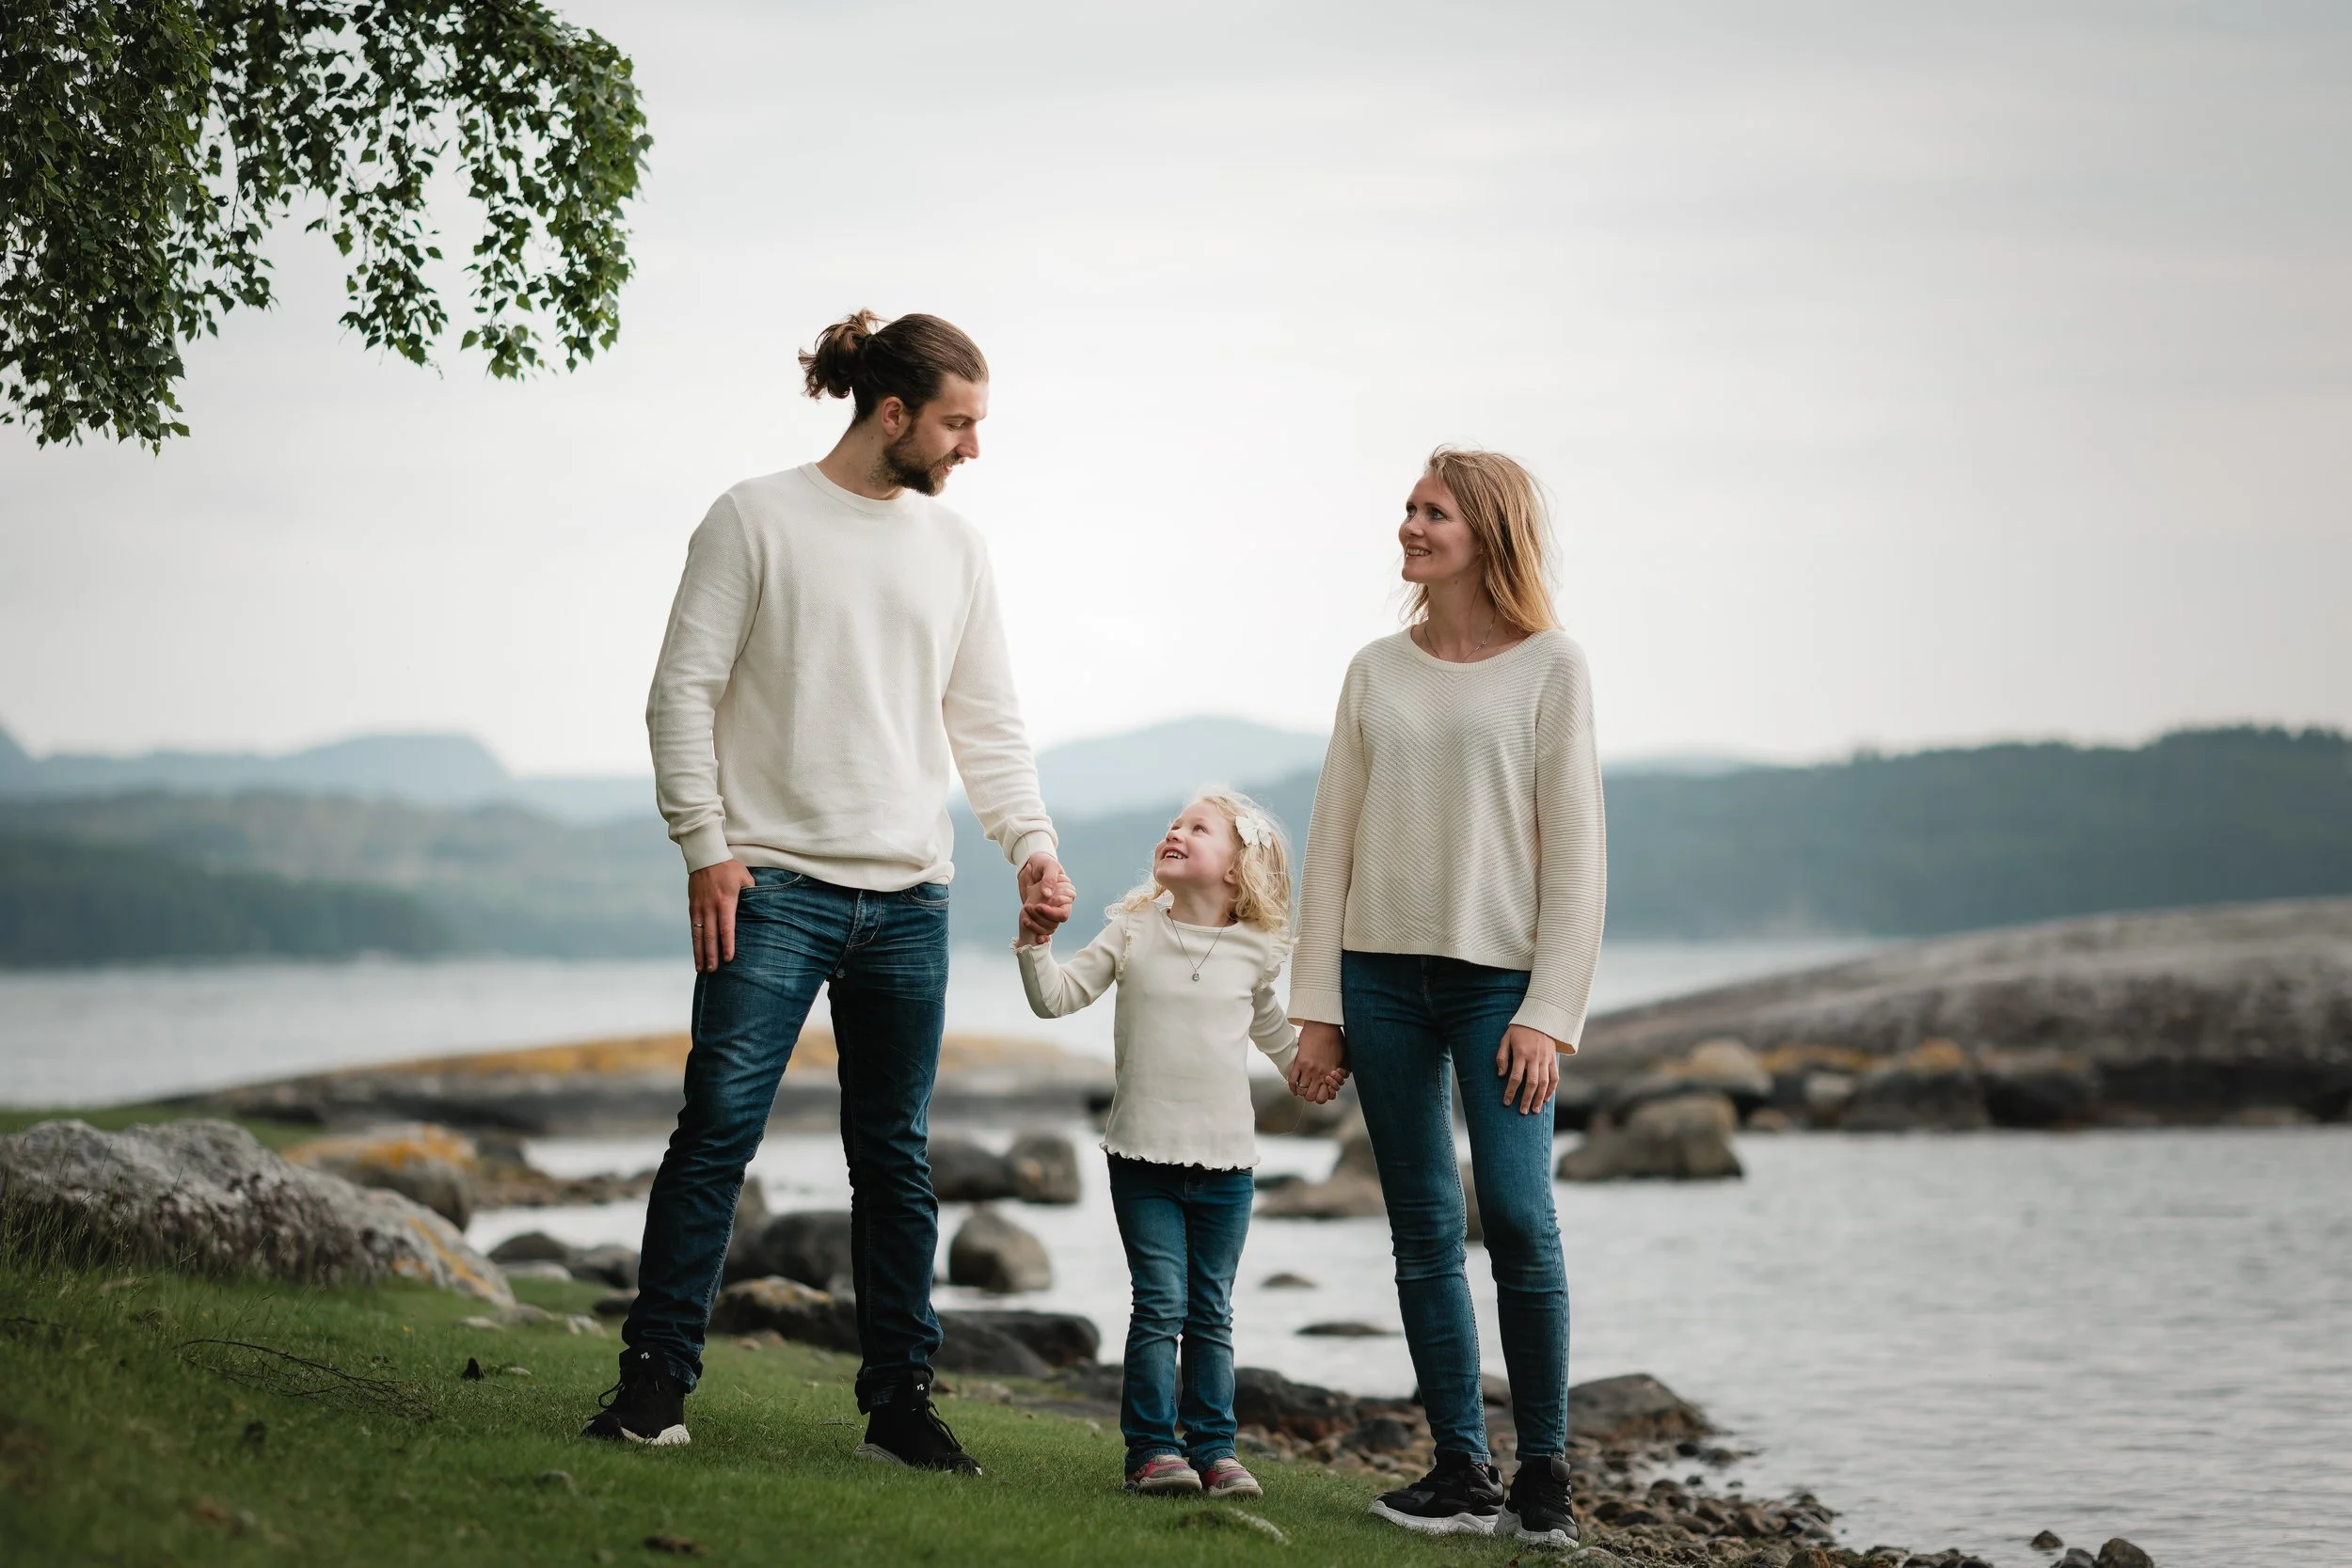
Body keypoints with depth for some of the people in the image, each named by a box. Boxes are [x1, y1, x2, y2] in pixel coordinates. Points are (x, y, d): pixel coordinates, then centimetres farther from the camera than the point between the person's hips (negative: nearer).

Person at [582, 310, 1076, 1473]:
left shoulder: (954, 548, 14)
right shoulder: (758, 519, 0)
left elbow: (988, 722, 16)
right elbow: (684, 690, -3)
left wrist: (1031, 842, 2)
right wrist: (705, 845, -11)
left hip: (909, 898, 5)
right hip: (776, 882, -5)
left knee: (895, 1156, 7)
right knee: (720, 1125, -12)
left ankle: (899, 1402, 11)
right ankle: (656, 1378, -7)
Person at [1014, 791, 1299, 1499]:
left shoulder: (1254, 953, 7)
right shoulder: (1133, 933, 3)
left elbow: (1275, 1032, 24)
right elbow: (1055, 997, 0)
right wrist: (1035, 937, -14)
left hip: (1225, 1162, 2)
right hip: (1144, 1155, -1)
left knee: (1212, 1313, 6)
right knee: (1160, 1303, -7)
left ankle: (1213, 1448, 10)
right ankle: (1152, 1448, -3)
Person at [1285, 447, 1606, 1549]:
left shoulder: (1549, 668, 0)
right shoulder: (1378, 672, 11)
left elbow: (1574, 850, -3)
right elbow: (1332, 842, 11)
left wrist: (1548, 1013, -10)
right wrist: (1318, 1007, 5)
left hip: (1500, 976, -4)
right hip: (1382, 973, 4)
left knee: (1517, 1218, -12)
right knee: (1424, 1231, 3)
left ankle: (1544, 1473, 0)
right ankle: (1463, 1470, 8)